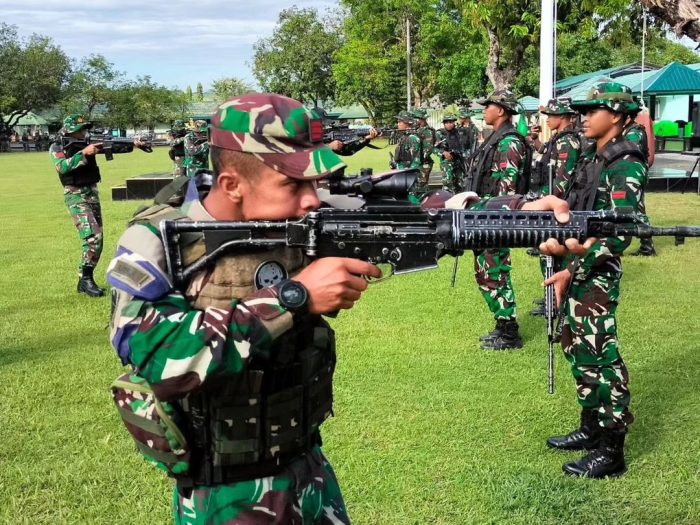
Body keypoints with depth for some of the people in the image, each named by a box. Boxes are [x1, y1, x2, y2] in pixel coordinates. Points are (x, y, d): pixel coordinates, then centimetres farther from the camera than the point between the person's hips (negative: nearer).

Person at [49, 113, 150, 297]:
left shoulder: (87, 144, 11)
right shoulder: (57, 147, -3)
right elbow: (62, 167, -20)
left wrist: (132, 143, -6)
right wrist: (84, 153, -25)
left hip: (93, 194, 7)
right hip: (76, 196, -7)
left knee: (97, 239, 7)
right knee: (93, 236, -20)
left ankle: (85, 279, 17)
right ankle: (86, 279, -12)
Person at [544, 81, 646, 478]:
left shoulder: (625, 167, -15)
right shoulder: (593, 159, 13)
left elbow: (619, 234, -22)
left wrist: (572, 271, -21)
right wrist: (566, 265, 15)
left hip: (597, 275, -9)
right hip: (577, 270, 9)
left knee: (601, 357, -4)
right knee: (579, 351, 16)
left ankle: (611, 450, 5)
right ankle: (592, 428, 29)